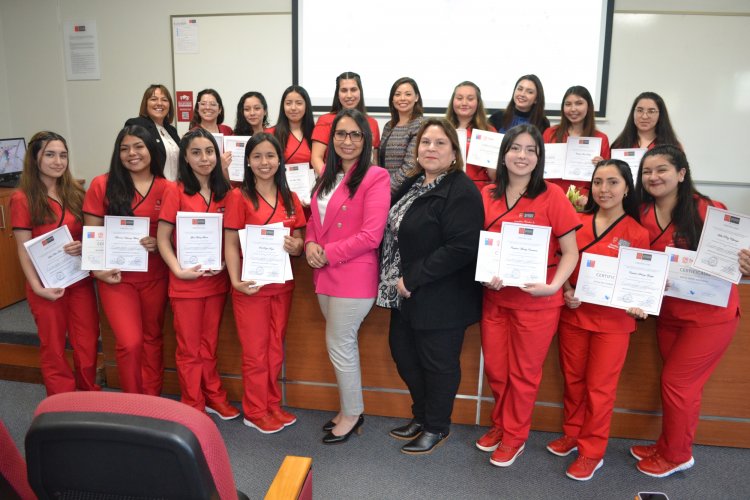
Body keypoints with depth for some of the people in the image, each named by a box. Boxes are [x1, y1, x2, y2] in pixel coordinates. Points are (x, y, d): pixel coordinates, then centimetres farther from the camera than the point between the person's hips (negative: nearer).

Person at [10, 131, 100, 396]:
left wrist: (83, 246, -11)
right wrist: (37, 287, -17)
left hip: (80, 281, 4)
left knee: (88, 346, 8)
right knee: (54, 348, 8)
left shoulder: (75, 192, 6)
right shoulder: (22, 199, -6)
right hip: (48, 285, -3)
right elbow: (24, 249, -8)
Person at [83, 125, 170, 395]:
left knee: (152, 339, 12)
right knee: (130, 343, -8)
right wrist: (97, 269, -11)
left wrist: (159, 243, -15)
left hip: (155, 276, 2)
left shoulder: (167, 188, 0)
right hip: (117, 276, -1)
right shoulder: (102, 185, -1)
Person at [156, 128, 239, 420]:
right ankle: (194, 407, 24)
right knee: (189, 349, 9)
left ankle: (213, 398, 33)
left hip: (217, 280, 4)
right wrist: (178, 269, -18)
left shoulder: (224, 192, 4)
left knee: (209, 345, 18)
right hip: (186, 282, -3)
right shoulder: (176, 192, -7)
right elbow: (162, 238, -7)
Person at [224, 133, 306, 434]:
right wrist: (236, 281, -21)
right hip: (251, 285, -4)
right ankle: (255, 412, 21)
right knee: (255, 351, 6)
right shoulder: (240, 197, -6)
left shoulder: (290, 199, 7)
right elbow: (230, 243, -9)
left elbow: (299, 241, 11)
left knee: (275, 349, 15)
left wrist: (296, 246, -13)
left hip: (282, 285, 4)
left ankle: (273, 405, 30)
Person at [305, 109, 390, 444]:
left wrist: (328, 254, -15)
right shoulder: (327, 175, 13)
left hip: (353, 276, -7)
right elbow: (314, 219, 18)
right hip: (325, 276, 7)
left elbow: (371, 235, -18)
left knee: (339, 346, 2)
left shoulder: (375, 178, -11)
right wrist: (310, 245, -4)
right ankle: (349, 408, 33)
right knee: (344, 344, 17)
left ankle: (352, 414, 23)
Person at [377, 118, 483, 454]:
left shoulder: (462, 192, -17)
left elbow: (461, 247, -26)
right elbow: (394, 230, 19)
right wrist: (398, 281, 5)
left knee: (438, 363, 8)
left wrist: (412, 280, -22)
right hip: (406, 293, 9)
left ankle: (437, 427, 31)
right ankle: (421, 415, 40)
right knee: (403, 352, 18)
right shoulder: (412, 184, 10)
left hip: (441, 298, -9)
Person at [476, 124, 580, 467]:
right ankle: (500, 424, 41)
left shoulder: (552, 196, -10)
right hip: (494, 298, 4)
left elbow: (571, 252, -8)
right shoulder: (487, 195, 2)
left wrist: (552, 286, -22)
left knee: (524, 373, 12)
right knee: (495, 369, 16)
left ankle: (514, 436, 33)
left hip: (536, 303, -4)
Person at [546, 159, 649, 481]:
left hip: (612, 320, -3)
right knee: (572, 378, 16)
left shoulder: (637, 233, -7)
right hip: (573, 314, 3)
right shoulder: (577, 222, 0)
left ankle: (592, 452, 21)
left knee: (600, 386, 7)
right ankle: (572, 434, 35)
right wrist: (567, 290, -8)